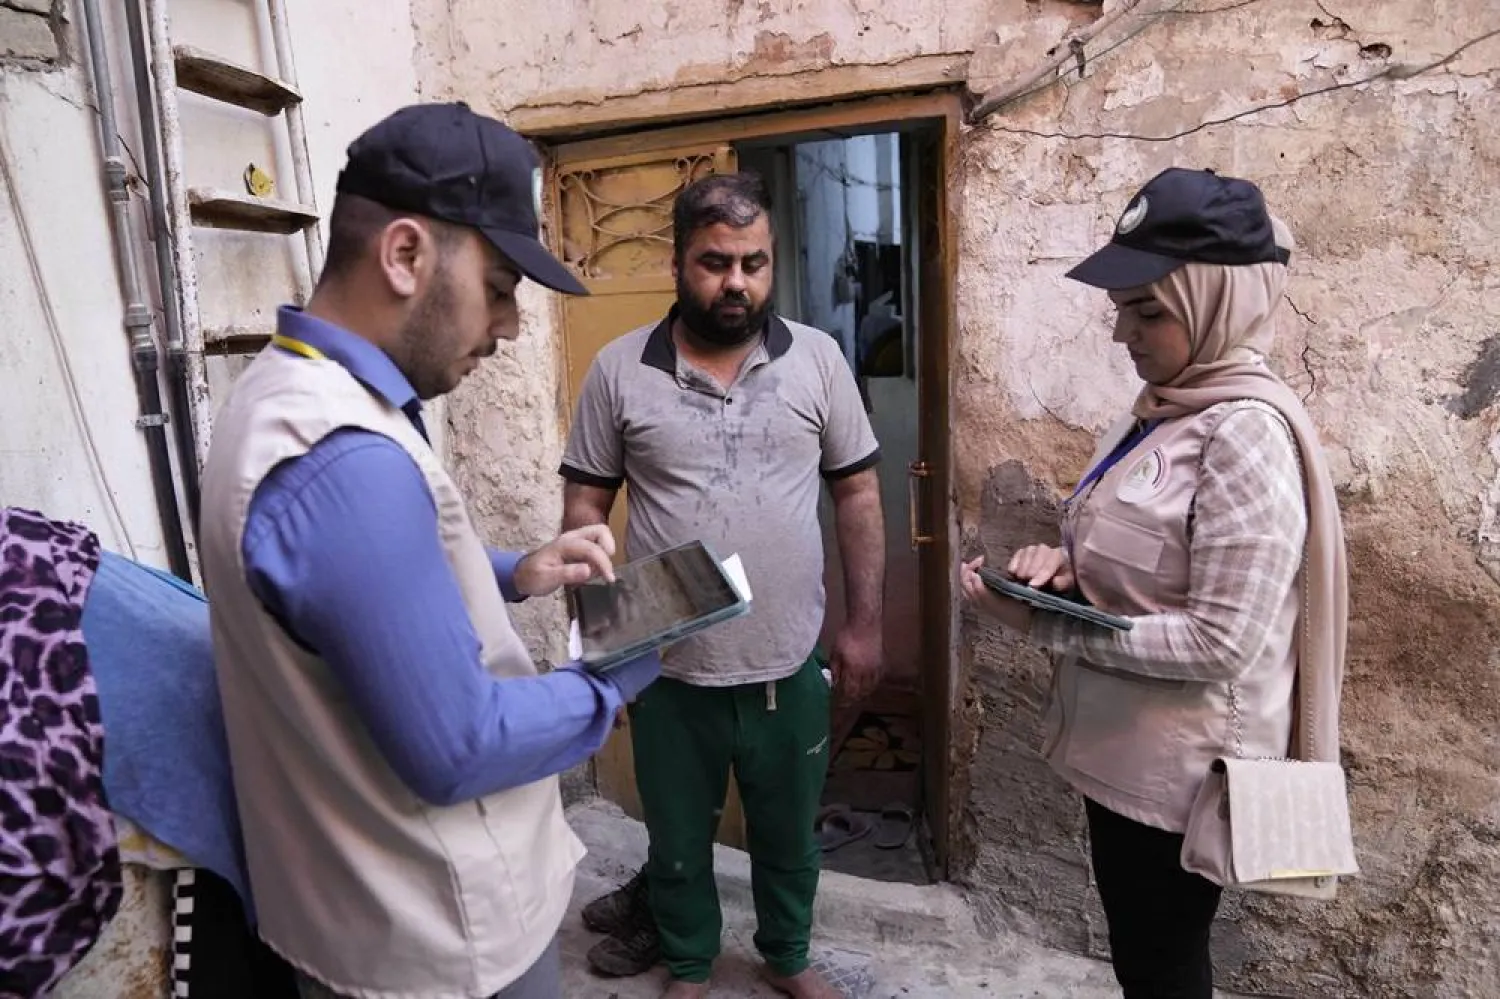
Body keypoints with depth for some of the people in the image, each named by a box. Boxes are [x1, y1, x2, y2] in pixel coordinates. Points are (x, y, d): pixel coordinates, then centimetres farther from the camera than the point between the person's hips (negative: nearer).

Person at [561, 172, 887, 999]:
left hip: (789, 664, 1)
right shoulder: (618, 370, -6)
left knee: (788, 834, 22)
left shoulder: (817, 358, -3)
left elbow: (857, 495, 1)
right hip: (669, 670, -1)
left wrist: (864, 623, -1)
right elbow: (584, 507, 0)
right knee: (678, 839, 20)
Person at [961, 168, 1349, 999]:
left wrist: (1046, 626, -23)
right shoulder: (1161, 409, 4)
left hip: (1181, 767, -8)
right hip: (1126, 750, 8)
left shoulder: (1245, 433, -23)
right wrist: (1063, 566, -7)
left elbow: (1221, 641, -26)